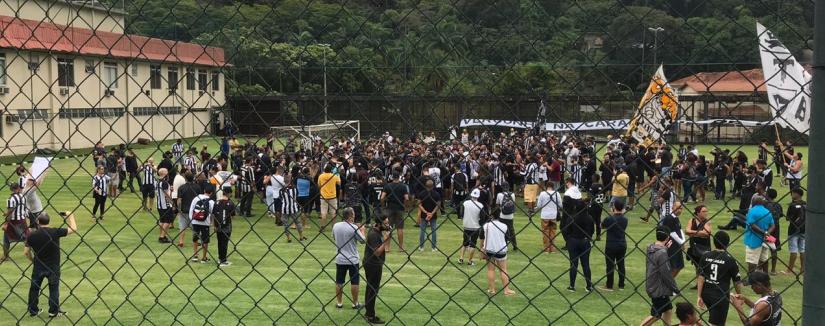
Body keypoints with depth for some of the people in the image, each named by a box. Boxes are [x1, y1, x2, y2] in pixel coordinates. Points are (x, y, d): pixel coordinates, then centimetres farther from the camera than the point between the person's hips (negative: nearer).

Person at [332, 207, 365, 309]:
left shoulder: (335, 226, -4)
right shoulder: (354, 228, -17)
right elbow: (362, 240, -7)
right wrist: (362, 230, 11)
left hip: (340, 259, 4)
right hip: (353, 259, -4)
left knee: (339, 282, 13)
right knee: (354, 282, 8)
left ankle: (339, 302, 20)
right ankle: (355, 303, 15)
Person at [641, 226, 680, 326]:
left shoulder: (651, 248, 1)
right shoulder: (662, 253, -23)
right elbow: (666, 274, -22)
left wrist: (665, 247, 5)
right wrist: (675, 289, -12)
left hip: (652, 287, 9)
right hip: (658, 290, -9)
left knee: (668, 309, 20)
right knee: (656, 315, 2)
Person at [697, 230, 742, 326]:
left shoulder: (705, 256, -3)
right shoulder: (730, 260, -11)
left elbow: (701, 278, -5)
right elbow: (737, 282, -3)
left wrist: (699, 296, -1)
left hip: (706, 294, 4)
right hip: (721, 296, -4)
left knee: (713, 318, 28)